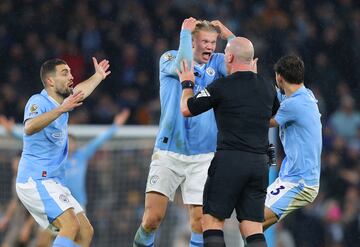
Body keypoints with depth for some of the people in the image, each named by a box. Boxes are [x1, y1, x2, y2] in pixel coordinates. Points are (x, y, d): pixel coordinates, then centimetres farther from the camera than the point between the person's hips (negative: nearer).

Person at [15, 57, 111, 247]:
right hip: (35, 180, -10)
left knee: (86, 232, 4)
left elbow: (78, 92, 41)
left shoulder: (60, 102, 15)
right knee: (71, 225, -27)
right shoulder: (39, 102, -13)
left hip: (53, 183, 10)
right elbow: (29, 128, -36)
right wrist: (61, 110, -44)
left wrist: (98, 77, 54)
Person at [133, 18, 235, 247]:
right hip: (168, 152, -2)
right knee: (152, 217, -8)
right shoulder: (169, 58, 1)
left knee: (200, 220, -7)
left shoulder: (217, 62, 7)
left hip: (202, 156, 2)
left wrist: (228, 35, -10)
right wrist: (185, 32, -14)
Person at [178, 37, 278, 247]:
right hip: (260, 162, 5)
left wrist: (187, 83, 22)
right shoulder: (268, 88, 10)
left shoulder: (222, 86, -6)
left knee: (212, 221, 2)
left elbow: (186, 109, 3)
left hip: (230, 160, -5)